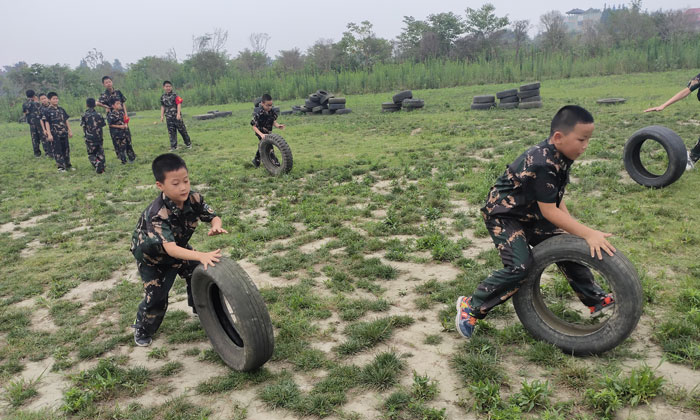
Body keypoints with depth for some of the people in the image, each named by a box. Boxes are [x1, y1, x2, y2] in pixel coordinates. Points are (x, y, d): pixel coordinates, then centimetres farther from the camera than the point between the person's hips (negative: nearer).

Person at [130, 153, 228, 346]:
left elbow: (213, 217, -16)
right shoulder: (157, 214, -42)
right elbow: (170, 248, -51)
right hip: (150, 253, -5)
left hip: (178, 245, 5)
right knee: (156, 292, -6)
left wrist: (216, 226, -42)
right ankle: (142, 330, 21)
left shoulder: (194, 199, -26)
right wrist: (201, 256, -65)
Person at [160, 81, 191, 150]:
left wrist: (178, 114, -20)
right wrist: (162, 116, 7)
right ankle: (173, 147, 9)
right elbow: (162, 107, 13)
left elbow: (179, 104, -11)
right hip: (169, 117, 4)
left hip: (177, 116, -4)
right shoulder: (162, 97, 8)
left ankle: (188, 144, 16)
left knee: (182, 130, 3)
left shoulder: (175, 95, -6)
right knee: (171, 132, 4)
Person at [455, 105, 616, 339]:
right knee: (519, 267, -22)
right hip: (503, 215, -9)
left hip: (530, 214, 9)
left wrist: (574, 230, -3)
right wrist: (588, 234, -28)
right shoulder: (542, 164, -31)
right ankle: (471, 306, -7)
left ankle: (595, 300, 23)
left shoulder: (559, 157, -3)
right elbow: (549, 211, -30)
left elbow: (557, 199, 5)